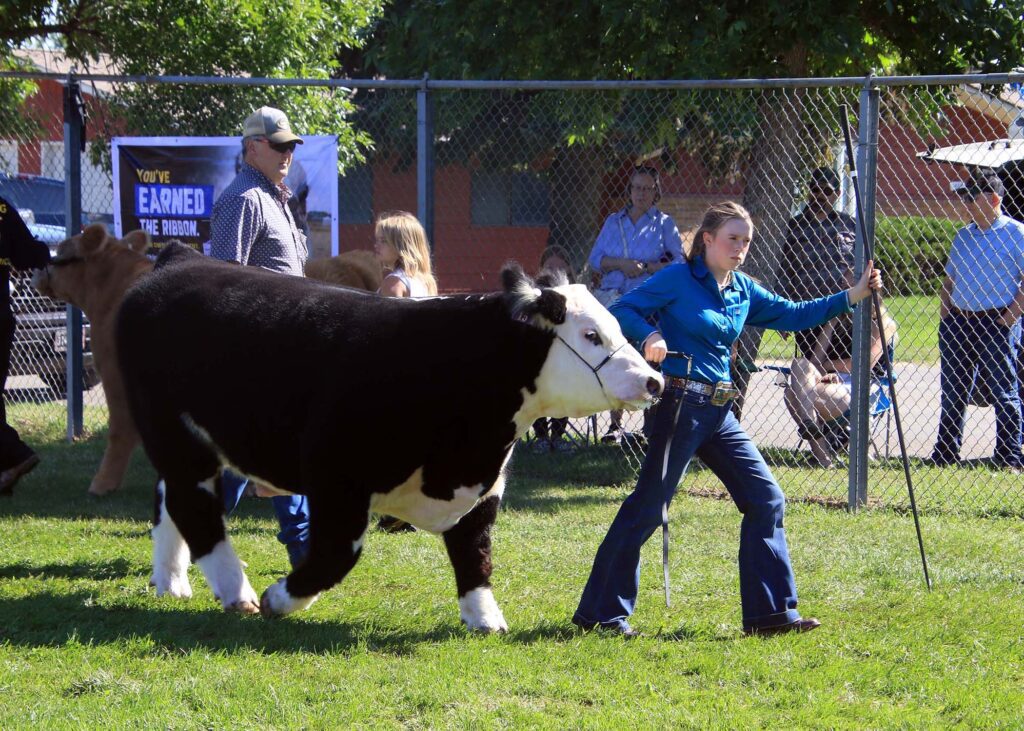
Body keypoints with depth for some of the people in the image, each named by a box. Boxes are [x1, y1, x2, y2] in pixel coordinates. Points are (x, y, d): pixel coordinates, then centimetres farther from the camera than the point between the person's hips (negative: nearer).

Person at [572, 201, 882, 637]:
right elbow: (623, 311, -9)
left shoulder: (743, 291, 14)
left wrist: (852, 297, 9)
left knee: (766, 499, 4)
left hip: (718, 412, 8)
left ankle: (770, 613, 8)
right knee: (648, 506, -6)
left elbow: (794, 315, 17)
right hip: (680, 402, -8)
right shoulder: (680, 279, -6)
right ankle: (602, 613, 1)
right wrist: (649, 335, -29)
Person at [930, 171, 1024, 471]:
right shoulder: (963, 236, 16)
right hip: (959, 322, 6)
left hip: (997, 321, -6)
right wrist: (945, 317, 8)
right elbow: (949, 280, 22)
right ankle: (945, 453, 16)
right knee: (953, 392, 9)